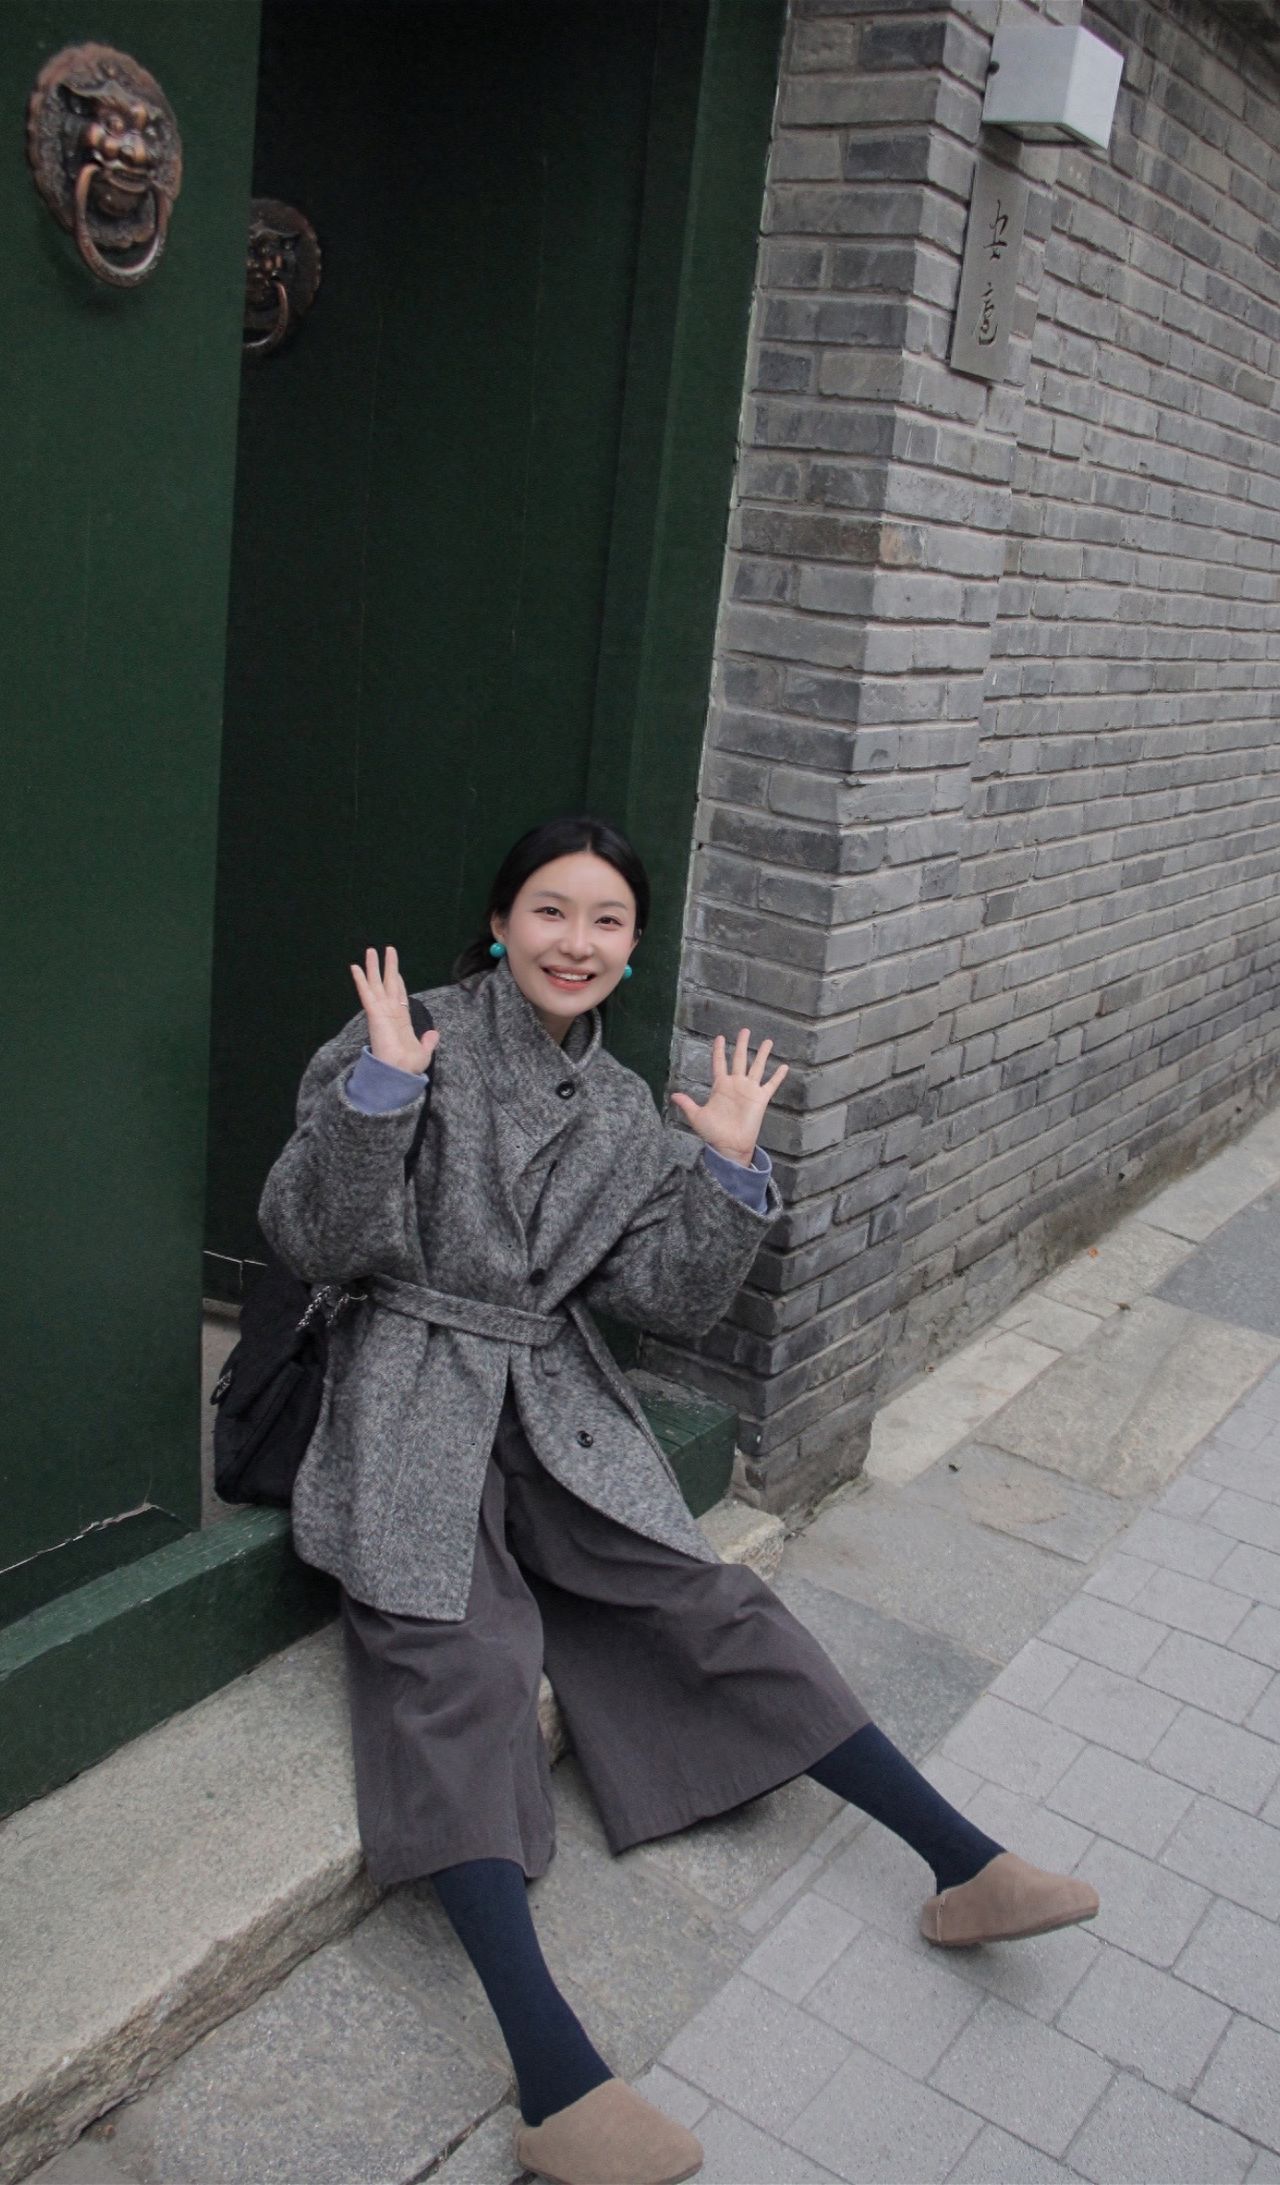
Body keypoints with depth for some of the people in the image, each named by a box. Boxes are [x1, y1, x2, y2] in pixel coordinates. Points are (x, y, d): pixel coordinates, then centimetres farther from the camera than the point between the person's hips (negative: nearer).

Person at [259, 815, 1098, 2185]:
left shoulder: (626, 1116, 13)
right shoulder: (413, 1038, -2)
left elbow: (671, 1302, 7)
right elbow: (311, 1240, -9)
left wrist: (729, 1169, -5)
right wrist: (383, 1082, -22)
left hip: (558, 1408, 5)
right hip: (413, 1395, -4)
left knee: (713, 1609, -10)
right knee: (461, 1665, -25)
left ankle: (967, 1869, -5)